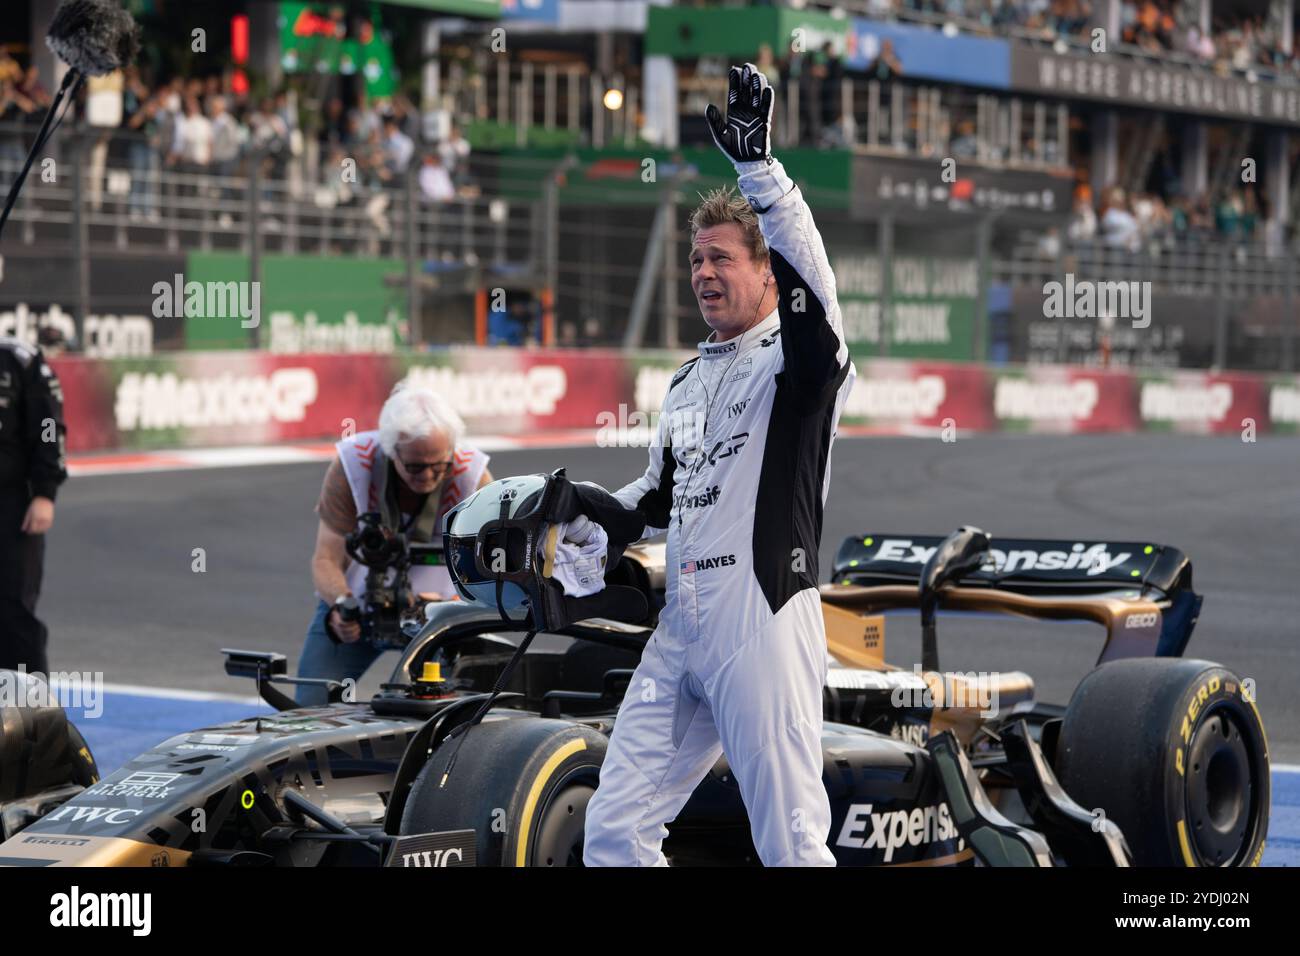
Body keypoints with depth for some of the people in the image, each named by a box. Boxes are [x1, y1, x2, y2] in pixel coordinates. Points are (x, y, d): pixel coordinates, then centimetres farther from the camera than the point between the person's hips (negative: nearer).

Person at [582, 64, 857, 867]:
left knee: (791, 846, -5)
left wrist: (759, 167, -33)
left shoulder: (798, 361, -3)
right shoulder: (689, 381, 21)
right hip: (679, 627, 8)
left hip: (763, 622, -8)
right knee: (614, 830, 7)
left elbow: (810, 286, -24)